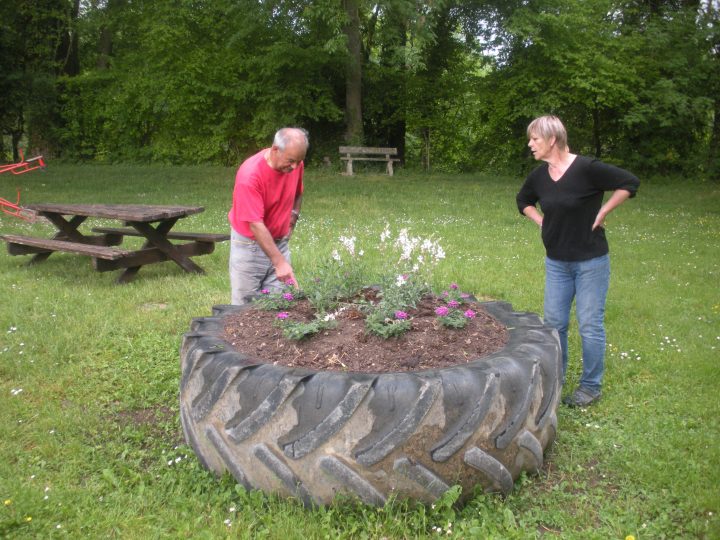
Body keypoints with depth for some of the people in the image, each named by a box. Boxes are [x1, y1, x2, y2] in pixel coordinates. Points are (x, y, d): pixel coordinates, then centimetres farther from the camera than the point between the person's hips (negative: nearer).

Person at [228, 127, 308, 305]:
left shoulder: (295, 163, -7)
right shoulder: (250, 175, -27)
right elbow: (255, 224, -28)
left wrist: (292, 220, 9)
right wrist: (279, 262, -31)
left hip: (280, 241, 5)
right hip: (250, 242, -5)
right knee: (246, 302, 2)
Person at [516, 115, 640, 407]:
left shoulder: (587, 169, -18)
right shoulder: (539, 175, 0)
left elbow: (629, 183, -14)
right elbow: (523, 200, 20)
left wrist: (601, 213, -14)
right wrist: (541, 221, 6)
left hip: (590, 261, -6)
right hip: (556, 261, 6)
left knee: (590, 325, 3)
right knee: (554, 322, 12)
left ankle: (591, 386, 19)